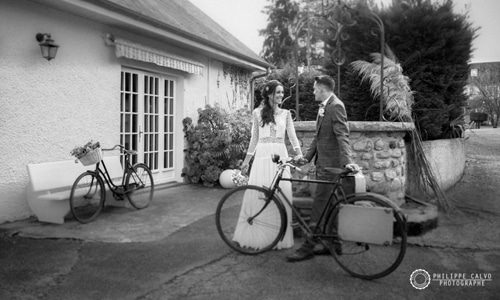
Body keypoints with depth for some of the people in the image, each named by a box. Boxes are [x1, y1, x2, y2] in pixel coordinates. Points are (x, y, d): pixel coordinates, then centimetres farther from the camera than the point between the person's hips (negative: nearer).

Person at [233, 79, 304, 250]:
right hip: (262, 155, -1)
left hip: (280, 156, 1)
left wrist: (298, 153, -12)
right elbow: (254, 138, 12)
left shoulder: (285, 114, 11)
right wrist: (246, 160, 11)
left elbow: (292, 136, 5)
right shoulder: (257, 113, 8)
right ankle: (257, 235, 8)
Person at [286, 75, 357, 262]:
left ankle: (308, 247, 1)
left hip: (330, 164, -10)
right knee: (329, 206, 14)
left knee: (319, 205, -6)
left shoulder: (336, 106, -13)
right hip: (323, 163, 10)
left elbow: (342, 136, -23)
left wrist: (347, 161, -33)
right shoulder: (323, 107, 16)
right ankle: (334, 244, 25)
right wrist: (307, 157, 17)